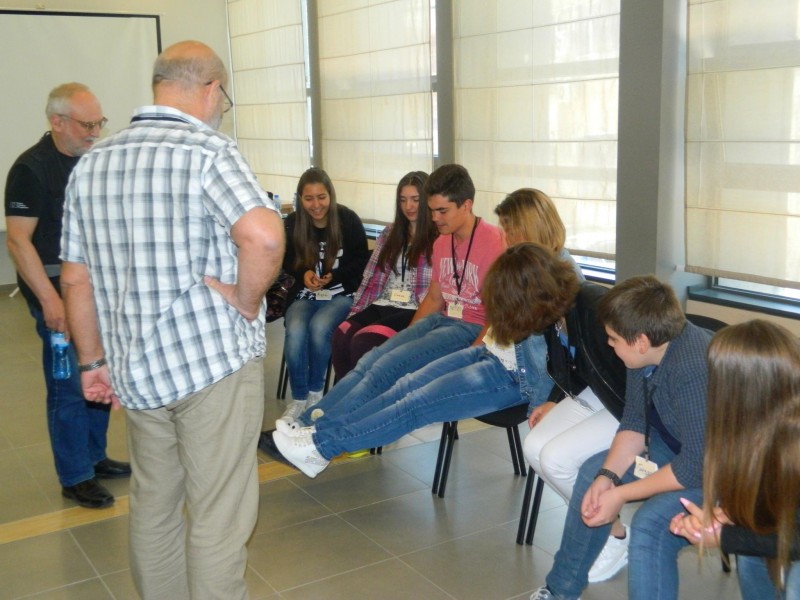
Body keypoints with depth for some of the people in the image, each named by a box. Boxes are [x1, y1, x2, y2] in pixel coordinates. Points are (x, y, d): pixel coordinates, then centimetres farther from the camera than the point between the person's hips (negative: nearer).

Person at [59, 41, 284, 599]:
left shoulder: (91, 163, 10)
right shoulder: (209, 149, -11)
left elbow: (76, 280, 13)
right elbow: (263, 236, -30)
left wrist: (94, 360, 21)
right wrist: (246, 301, -14)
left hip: (134, 371, 7)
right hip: (214, 362, -7)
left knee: (153, 505, 19)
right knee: (218, 517, 3)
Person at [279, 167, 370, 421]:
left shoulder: (348, 220, -8)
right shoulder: (292, 223, -1)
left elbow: (362, 260, 0)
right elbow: (287, 261, 12)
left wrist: (334, 276, -17)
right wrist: (304, 273, -11)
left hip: (341, 294, -2)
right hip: (304, 294, 2)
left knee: (319, 327, -32)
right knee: (295, 331, -29)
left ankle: (315, 391, -7)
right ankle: (298, 398, -11)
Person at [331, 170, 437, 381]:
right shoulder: (390, 233, 19)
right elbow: (372, 277, 15)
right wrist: (354, 313, 4)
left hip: (415, 311, -5)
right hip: (382, 305, 5)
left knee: (362, 342, -30)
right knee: (341, 336, -24)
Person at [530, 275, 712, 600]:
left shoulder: (693, 371, -34)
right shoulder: (647, 350, -9)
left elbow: (696, 467, -31)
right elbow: (634, 422, 2)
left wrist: (621, 494, -22)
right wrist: (608, 476, -12)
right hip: (676, 447, 9)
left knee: (650, 524, -30)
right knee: (594, 471, 12)